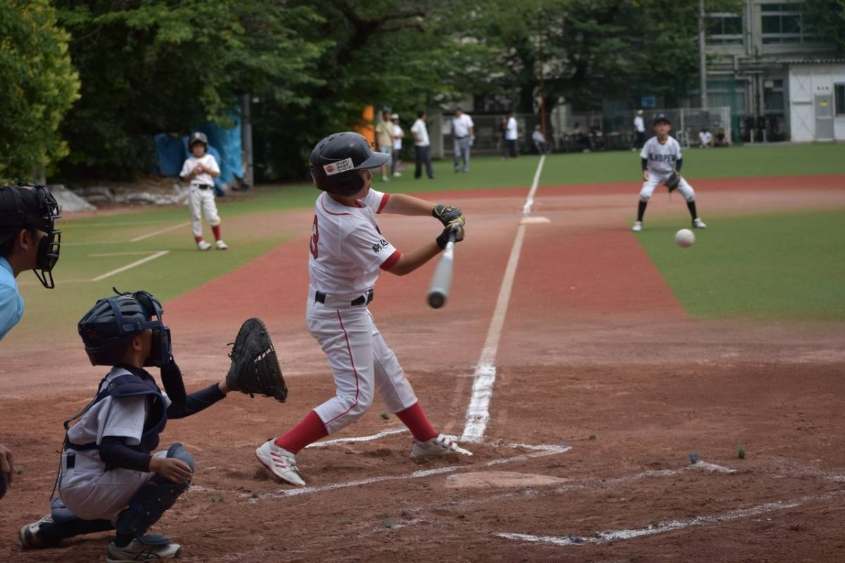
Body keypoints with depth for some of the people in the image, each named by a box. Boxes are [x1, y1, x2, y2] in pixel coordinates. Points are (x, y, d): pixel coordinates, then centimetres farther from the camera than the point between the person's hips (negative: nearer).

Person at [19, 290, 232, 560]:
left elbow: (177, 407, 20)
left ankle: (56, 526, 25)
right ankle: (127, 542, -15)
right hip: (87, 486, -10)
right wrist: (155, 463, -42)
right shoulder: (130, 389, -20)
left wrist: (222, 389, 10)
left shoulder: (131, 379, 9)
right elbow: (109, 450, -30)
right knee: (180, 459, -17)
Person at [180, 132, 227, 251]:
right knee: (196, 216, -1)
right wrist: (193, 173, -9)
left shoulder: (210, 159, 11)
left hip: (208, 190, 0)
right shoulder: (189, 162, 9)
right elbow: (185, 178, 7)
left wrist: (205, 169, -8)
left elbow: (216, 173, 4)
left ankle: (218, 240, 2)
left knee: (212, 216, -8)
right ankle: (199, 240, 4)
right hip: (194, 190, 0)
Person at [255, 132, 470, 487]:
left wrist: (438, 211, -10)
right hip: (339, 315, -10)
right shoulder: (351, 227, -32)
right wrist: (443, 242, -25)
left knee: (388, 372, 22)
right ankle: (280, 451, -9)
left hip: (348, 309, 10)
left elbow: (392, 202, 3)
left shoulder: (333, 197, -6)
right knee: (355, 398, -7)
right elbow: (399, 265, -26)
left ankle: (426, 440, 37)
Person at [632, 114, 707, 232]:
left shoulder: (673, 143, -13)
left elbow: (679, 159, -3)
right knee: (645, 193, -26)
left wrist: (677, 172, -17)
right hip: (654, 173, -2)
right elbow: (644, 159, -4)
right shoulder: (650, 143, -16)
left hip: (671, 174, 2)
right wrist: (645, 171, -20)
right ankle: (638, 222, -9)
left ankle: (695, 220, 11)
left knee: (689, 192, -9)